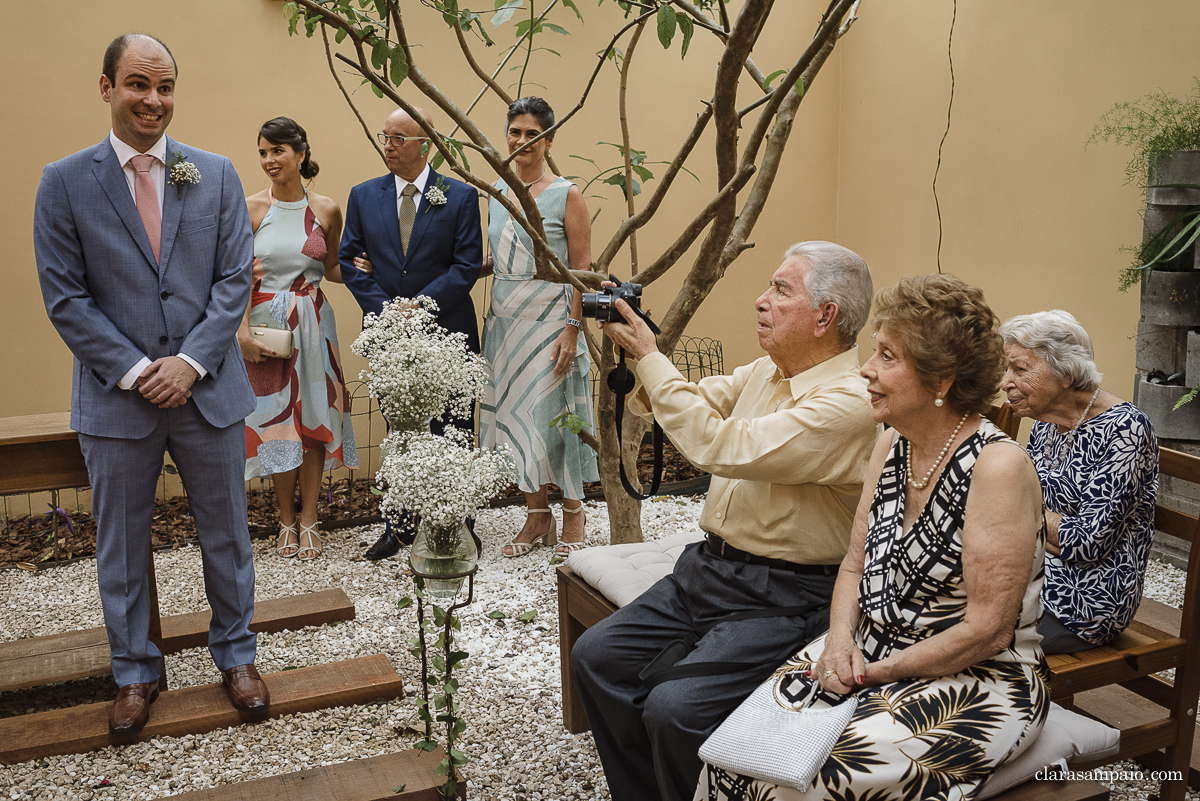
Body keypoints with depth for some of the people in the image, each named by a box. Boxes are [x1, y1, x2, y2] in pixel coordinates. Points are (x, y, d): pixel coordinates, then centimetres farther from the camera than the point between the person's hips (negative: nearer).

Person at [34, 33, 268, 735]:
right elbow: (64, 296, -4)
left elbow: (235, 277, -2)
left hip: (208, 390, 1)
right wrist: (135, 371, -13)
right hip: (117, 397, 0)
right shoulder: (64, 182, -1)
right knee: (122, 546, 13)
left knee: (226, 533, 13)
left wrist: (190, 360, -12)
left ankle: (236, 653, 32)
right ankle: (137, 671, 32)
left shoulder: (216, 173, 2)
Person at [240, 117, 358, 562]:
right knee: (274, 418, 5)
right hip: (267, 324, -1)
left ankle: (308, 520, 16)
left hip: (313, 323, 1)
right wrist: (243, 331, -13)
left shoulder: (326, 210, 2)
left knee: (314, 415, 3)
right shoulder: (250, 209, -2)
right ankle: (286, 521, 19)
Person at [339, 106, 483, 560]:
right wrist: (384, 308, -9)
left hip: (445, 333, -3)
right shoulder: (363, 196, 7)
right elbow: (349, 261, 5)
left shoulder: (460, 197, -1)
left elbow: (468, 265, -7)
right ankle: (401, 525, 23)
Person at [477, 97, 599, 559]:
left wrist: (572, 329, -16)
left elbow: (582, 269, -8)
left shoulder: (566, 195, -6)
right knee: (515, 413, 8)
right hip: (504, 320, 5)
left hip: (550, 320, -5)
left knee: (555, 412, 1)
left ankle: (573, 520, 16)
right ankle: (536, 516, 22)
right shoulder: (496, 191, 10)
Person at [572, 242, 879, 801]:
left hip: (782, 599, -8)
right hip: (708, 566, 9)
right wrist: (631, 347, 0)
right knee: (596, 656, 0)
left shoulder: (849, 402, -20)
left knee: (674, 708, -24)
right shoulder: (765, 371, 9)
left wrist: (648, 356, -18)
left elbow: (719, 446, -26)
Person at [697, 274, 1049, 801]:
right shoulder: (891, 445, 4)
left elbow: (987, 631, -19)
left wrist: (877, 671, -13)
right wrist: (841, 640, -8)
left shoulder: (997, 466, -20)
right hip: (868, 654, 7)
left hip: (976, 681, -6)